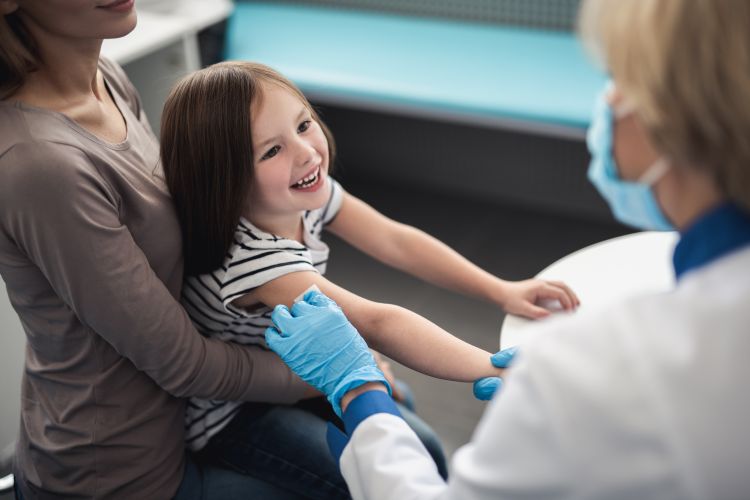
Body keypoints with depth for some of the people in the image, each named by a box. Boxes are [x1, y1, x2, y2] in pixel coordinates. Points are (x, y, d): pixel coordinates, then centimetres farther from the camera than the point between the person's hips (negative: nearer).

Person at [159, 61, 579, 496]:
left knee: (417, 445, 14)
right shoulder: (251, 258, -37)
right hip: (232, 416, -7)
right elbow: (377, 323, -41)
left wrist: (500, 290, -9)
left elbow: (396, 242, -5)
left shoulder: (308, 193, -14)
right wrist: (496, 369, -43)